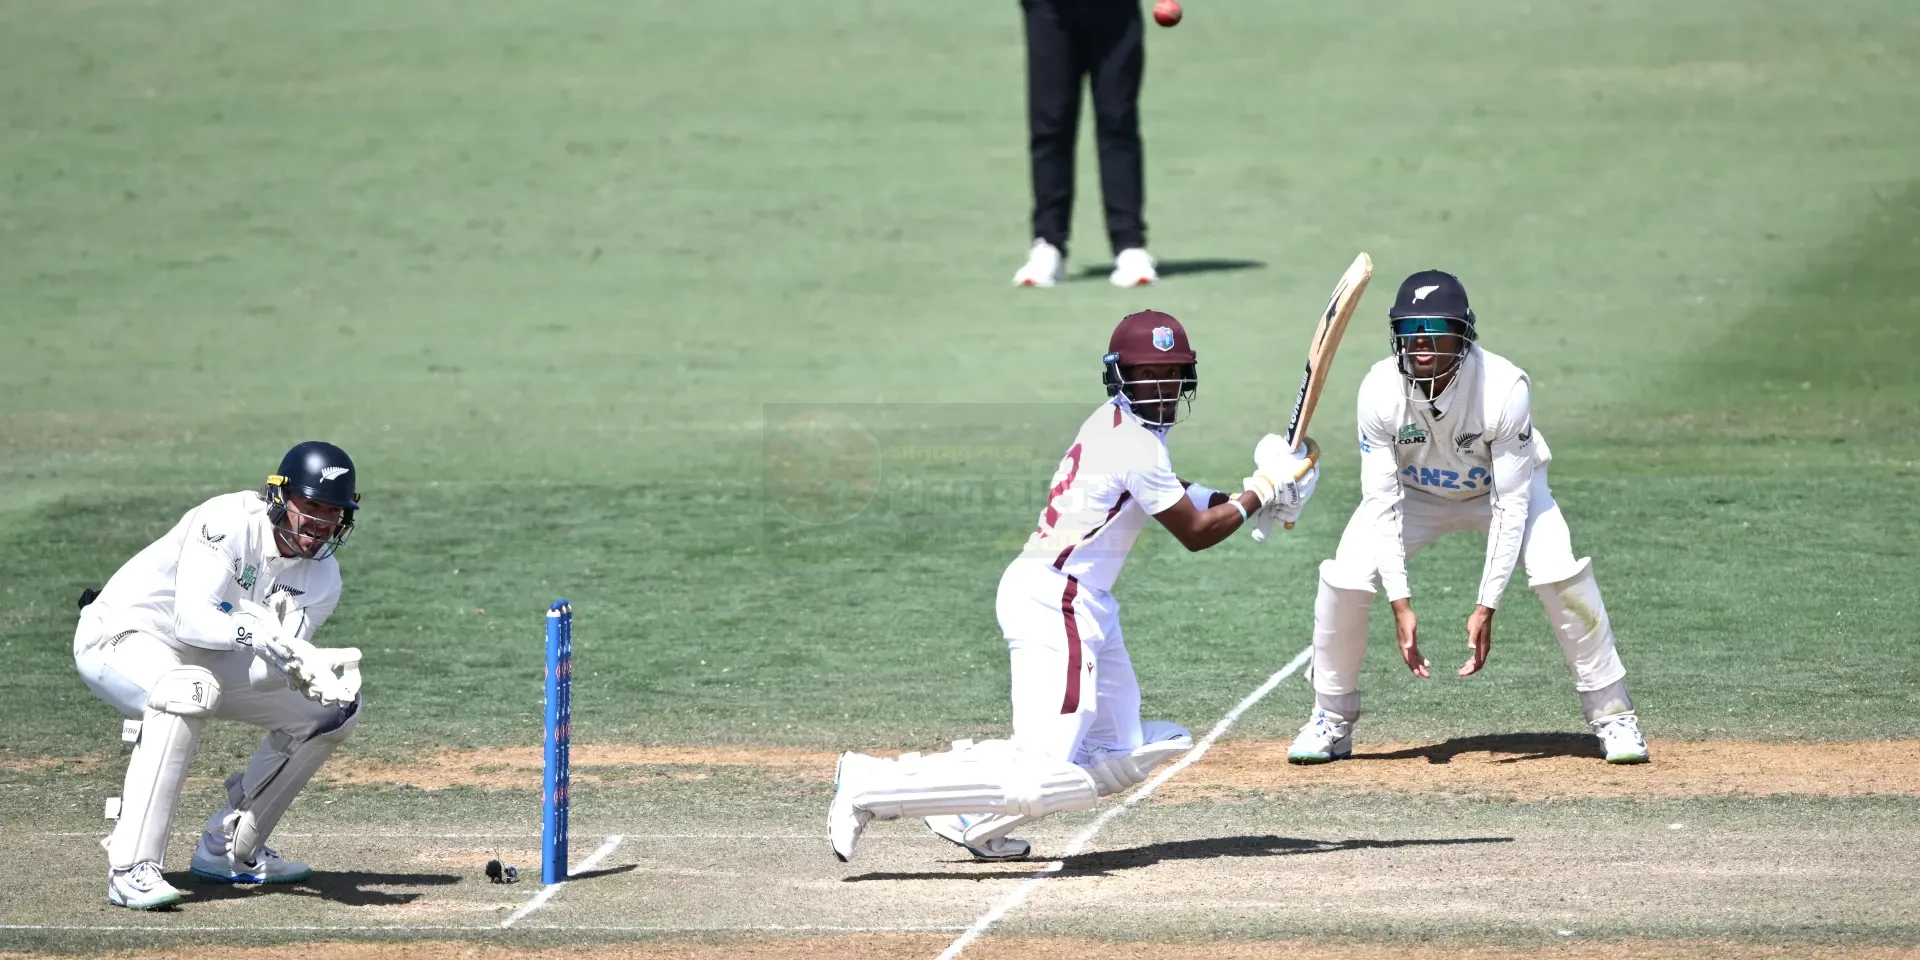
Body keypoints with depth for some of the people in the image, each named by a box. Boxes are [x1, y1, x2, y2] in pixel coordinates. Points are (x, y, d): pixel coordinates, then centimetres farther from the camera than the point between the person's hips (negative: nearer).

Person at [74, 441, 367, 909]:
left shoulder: (323, 576, -6)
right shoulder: (228, 523, -27)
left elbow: (287, 657, -19)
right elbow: (191, 621, -37)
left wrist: (316, 670, -42)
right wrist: (263, 633, -52)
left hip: (206, 657, 8)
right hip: (122, 638, -8)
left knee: (337, 706, 2)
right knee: (190, 689, -41)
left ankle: (230, 849, 11)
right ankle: (132, 868, -40)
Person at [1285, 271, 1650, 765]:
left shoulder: (1505, 387, -35)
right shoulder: (1380, 390, -29)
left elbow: (1510, 504, -30)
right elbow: (1382, 503, -25)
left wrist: (1487, 607, -34)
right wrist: (1401, 605, -32)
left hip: (1503, 485, -2)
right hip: (1415, 492, 2)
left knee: (1559, 573, -25)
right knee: (1345, 579, -18)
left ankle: (1613, 715, -8)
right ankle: (1332, 722, 4)